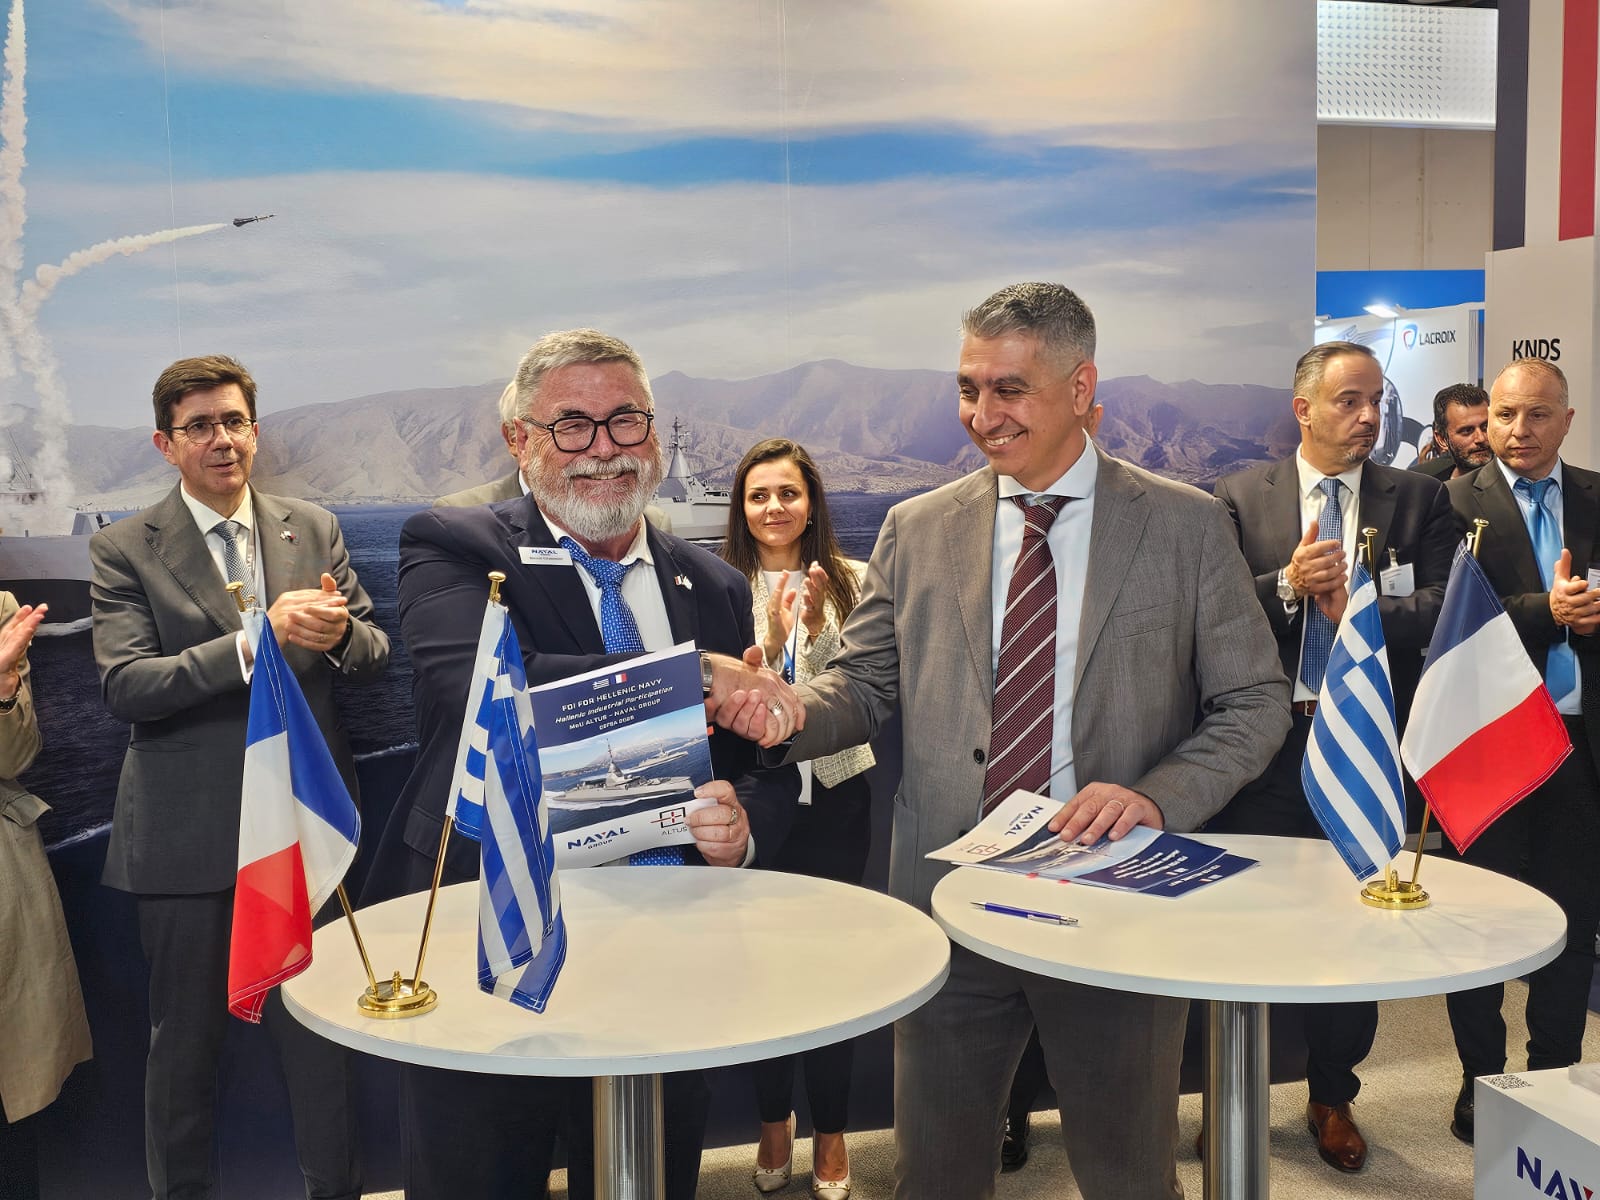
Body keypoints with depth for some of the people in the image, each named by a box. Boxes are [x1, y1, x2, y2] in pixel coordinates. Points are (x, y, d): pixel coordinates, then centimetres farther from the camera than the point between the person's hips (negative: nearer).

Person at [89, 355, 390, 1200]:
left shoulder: (314, 529, 7)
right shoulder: (125, 550, -2)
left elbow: (375, 660, 6)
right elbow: (123, 686, -14)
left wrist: (340, 633, -18)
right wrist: (257, 639, -25)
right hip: (188, 836, -2)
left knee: (322, 1034, 11)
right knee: (183, 1042, 13)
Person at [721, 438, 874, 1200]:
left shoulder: (850, 581, -2)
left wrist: (818, 626, -20)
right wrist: (772, 637, -20)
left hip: (836, 792, 0)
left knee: (832, 959, 6)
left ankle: (830, 1131, 23)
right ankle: (773, 1123, 29)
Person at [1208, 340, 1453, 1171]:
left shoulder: (1418, 499, 4)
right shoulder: (1238, 497, 1)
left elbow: (1443, 609, -7)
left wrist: (1356, 612, -18)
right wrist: (1286, 587, -21)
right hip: (1263, 748, -1)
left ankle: (1333, 1098, 34)